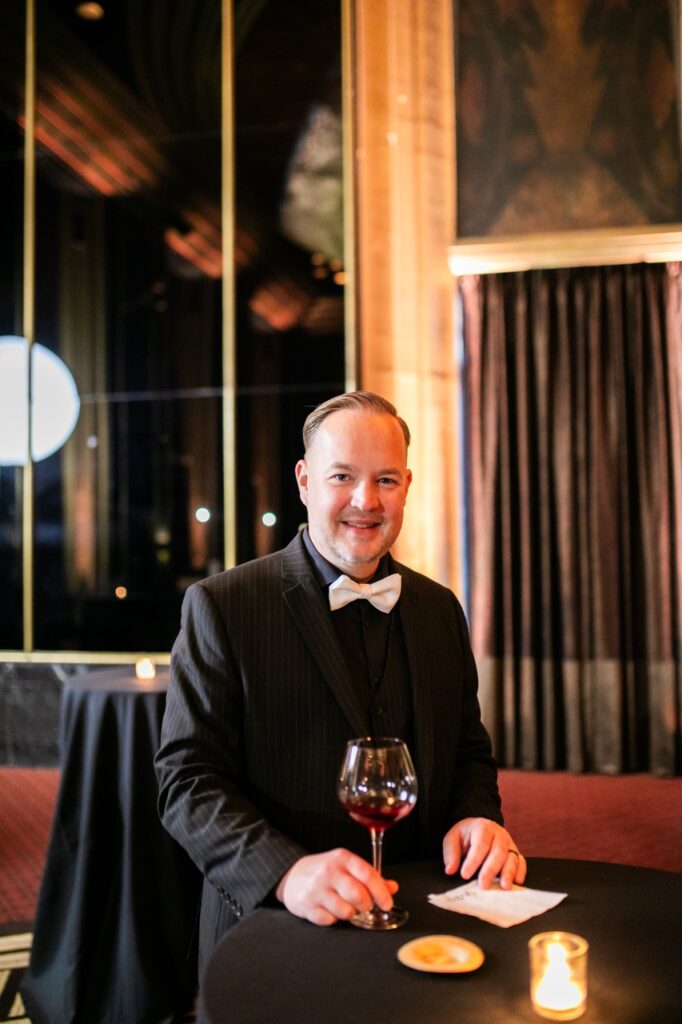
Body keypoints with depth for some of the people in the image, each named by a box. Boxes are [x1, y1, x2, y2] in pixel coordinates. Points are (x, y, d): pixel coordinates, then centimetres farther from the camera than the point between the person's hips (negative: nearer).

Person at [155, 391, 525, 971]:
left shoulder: (441, 609, 10)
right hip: (272, 929, -2)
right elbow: (187, 780, -8)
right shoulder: (222, 606, -5)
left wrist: (478, 817, -3)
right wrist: (287, 872, -23)